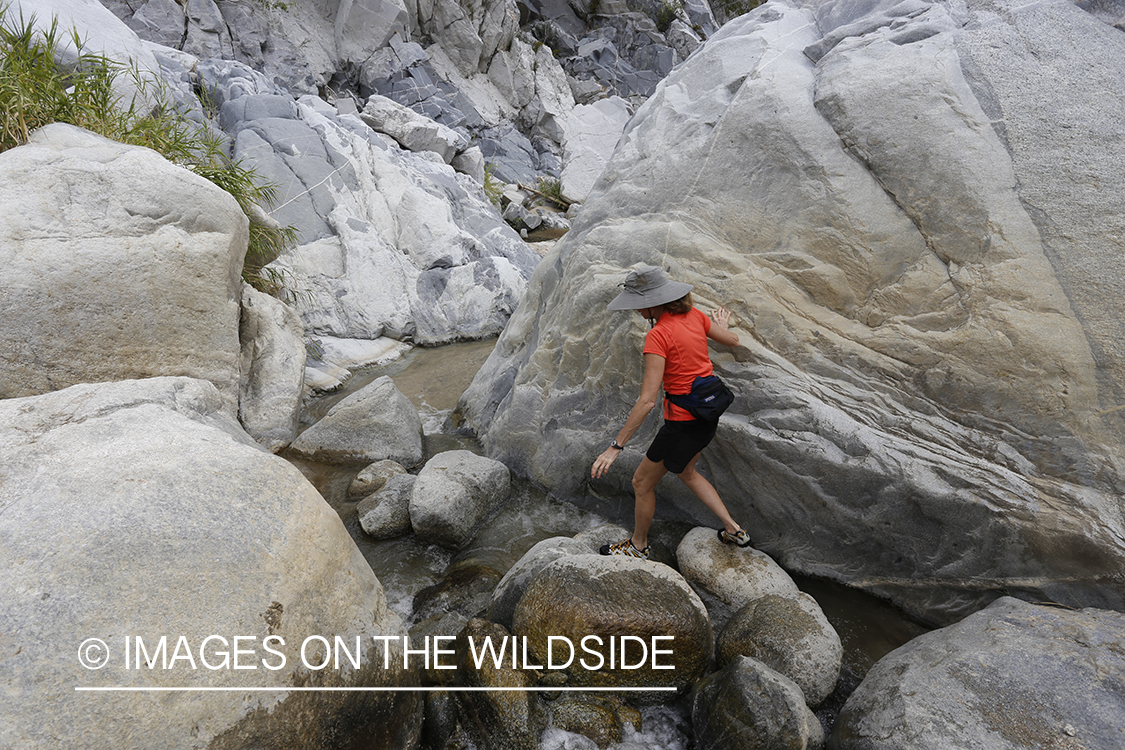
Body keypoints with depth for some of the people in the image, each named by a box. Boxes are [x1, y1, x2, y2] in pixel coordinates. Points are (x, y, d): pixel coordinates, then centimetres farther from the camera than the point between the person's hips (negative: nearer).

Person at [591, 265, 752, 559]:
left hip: (683, 422, -8)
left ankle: (638, 546, 35)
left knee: (642, 483, 14)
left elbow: (647, 401, -27)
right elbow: (733, 340, 14)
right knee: (686, 473, 32)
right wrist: (720, 325, 37)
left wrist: (615, 447, -23)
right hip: (708, 411, 9)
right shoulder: (692, 314, -2)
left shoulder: (658, 335, -24)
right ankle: (734, 530, 35)